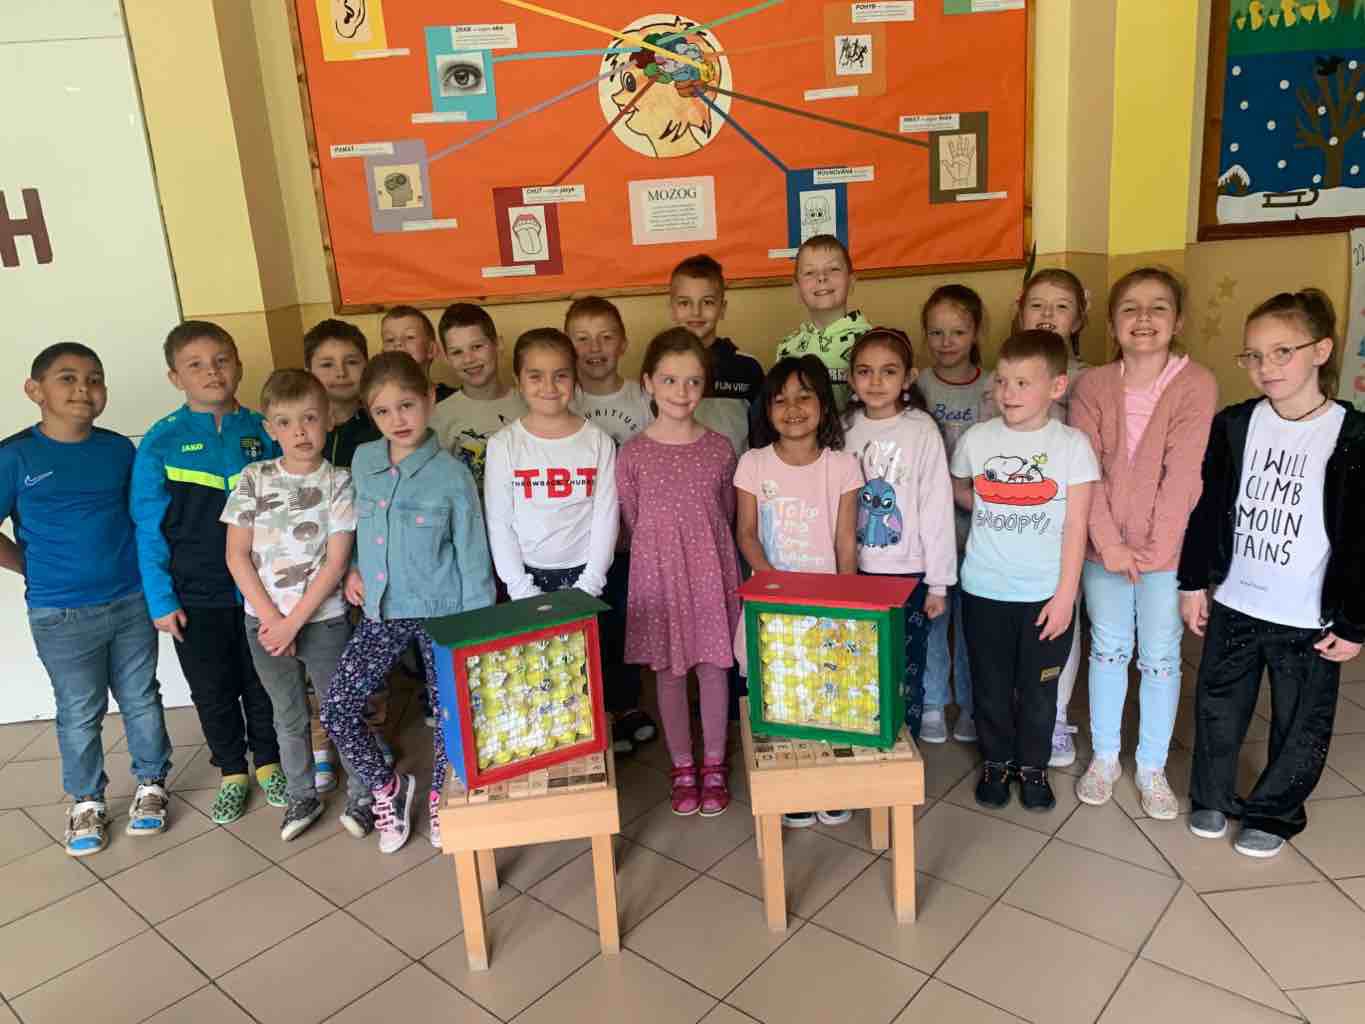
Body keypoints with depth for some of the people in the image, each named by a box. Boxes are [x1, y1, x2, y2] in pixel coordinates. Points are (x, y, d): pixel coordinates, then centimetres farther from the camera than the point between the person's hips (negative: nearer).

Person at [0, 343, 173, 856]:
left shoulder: (119, 449, 0)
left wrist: (145, 572, 0)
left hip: (132, 601, 2)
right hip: (61, 615, -2)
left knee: (142, 700, 13)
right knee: (79, 713, 11)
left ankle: (150, 784, 32)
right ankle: (86, 802, 29)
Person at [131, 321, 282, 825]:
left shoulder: (264, 432, -2)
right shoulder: (160, 443, -6)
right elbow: (149, 529, -4)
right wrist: (161, 599, -6)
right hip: (195, 596, -1)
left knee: (264, 681, 14)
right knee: (212, 690, 13)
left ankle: (268, 762, 35)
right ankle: (232, 773, 33)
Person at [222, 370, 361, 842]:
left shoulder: (338, 482, -8)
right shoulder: (253, 478, -2)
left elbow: (335, 563, -11)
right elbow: (237, 556, -3)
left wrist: (293, 622, -14)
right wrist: (270, 619, -9)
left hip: (323, 620, -2)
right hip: (265, 622, 2)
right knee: (289, 717, 16)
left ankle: (360, 794, 25)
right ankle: (302, 796, 34)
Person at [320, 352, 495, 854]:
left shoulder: (451, 473, -13)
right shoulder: (362, 461, 0)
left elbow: (472, 555, -9)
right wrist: (355, 568, 2)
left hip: (442, 609, -4)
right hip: (382, 610, 4)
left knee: (450, 710, 7)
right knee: (337, 709, 0)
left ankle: (440, 795, 35)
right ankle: (388, 786, 24)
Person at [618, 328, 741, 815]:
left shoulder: (719, 448, -2)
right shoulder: (632, 455, -7)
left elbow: (726, 514, 9)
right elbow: (632, 521, 1)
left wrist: (700, 548, 7)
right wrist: (668, 551, 3)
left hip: (712, 570, 1)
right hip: (658, 573, -1)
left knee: (713, 667, 10)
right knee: (669, 673, 10)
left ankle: (714, 765, 27)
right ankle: (682, 767, 27)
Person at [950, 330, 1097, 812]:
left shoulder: (1071, 445, -7)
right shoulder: (977, 439, -3)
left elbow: (1076, 527, -7)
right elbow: (957, 489, 18)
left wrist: (1065, 595, -9)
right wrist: (994, 513, 3)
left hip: (1046, 593, -1)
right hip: (985, 590, 1)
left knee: (1038, 689, 12)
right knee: (990, 686, 13)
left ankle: (1033, 766, 32)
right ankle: (997, 761, 33)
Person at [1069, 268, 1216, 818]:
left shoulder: (1196, 384, -9)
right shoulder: (1093, 385, -2)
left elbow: (1183, 474, -13)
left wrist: (1156, 547, -16)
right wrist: (1109, 543, -14)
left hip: (1166, 546, -1)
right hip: (1104, 545, 2)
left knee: (1161, 657, 9)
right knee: (1108, 649, 13)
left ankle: (1152, 767, 26)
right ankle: (1104, 757, 29)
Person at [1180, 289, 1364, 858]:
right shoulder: (1233, 426, -2)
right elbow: (1207, 509, 4)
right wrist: (1195, 582, 4)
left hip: (1310, 619, -3)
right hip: (1233, 603, 3)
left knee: (1301, 723, 12)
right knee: (1218, 707, 16)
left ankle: (1273, 812, 32)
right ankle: (1210, 797, 36)